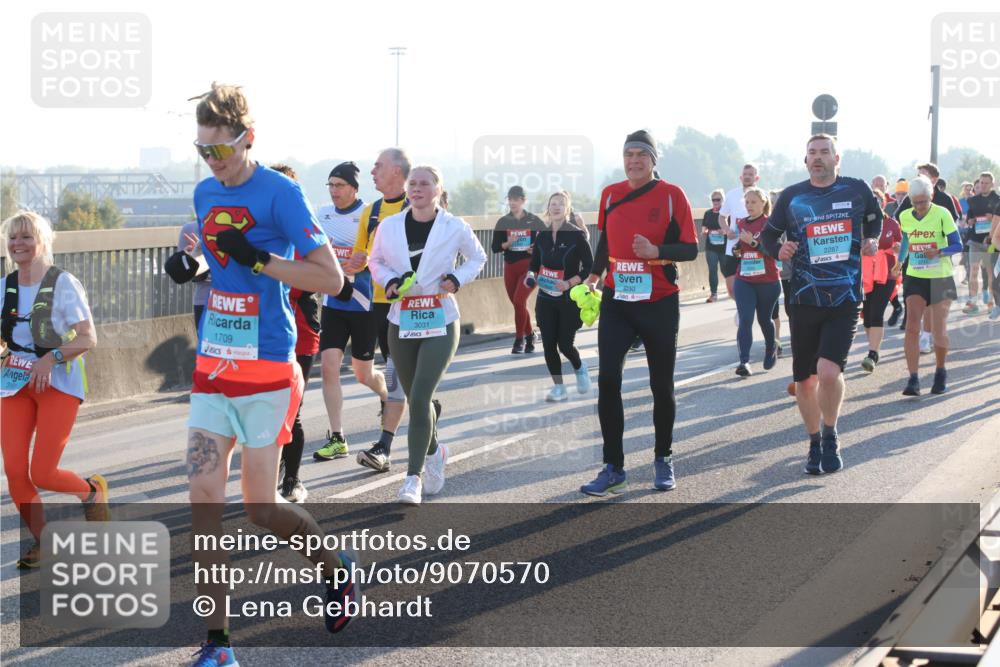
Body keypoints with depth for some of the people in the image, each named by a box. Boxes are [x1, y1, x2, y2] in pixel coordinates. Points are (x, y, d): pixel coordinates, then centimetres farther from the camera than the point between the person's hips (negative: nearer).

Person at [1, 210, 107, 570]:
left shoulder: (63, 283, -9)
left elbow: (88, 338, -13)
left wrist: (52, 357, -27)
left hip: (58, 384, -5)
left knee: (42, 475, -9)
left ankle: (92, 489, 24)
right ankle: (41, 542, 15)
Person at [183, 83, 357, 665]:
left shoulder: (280, 193, -11)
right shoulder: (206, 193, 10)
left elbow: (331, 278, -15)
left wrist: (258, 258, -22)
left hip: (266, 371, -6)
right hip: (212, 365, 6)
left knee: (261, 507, -1)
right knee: (205, 496, -3)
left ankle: (338, 567, 29)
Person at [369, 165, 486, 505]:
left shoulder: (455, 228, -3)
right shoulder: (389, 227, 2)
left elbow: (477, 258, 12)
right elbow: (375, 261, 16)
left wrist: (457, 279, -6)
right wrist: (389, 281, -5)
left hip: (440, 324, -3)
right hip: (401, 323, 3)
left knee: (420, 397, -16)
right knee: (415, 398, 11)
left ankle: (414, 475, -12)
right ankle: (434, 451, 40)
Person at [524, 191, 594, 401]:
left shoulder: (576, 235, -9)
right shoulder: (542, 236, 5)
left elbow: (589, 267, -8)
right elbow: (534, 264, 14)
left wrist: (569, 283, -20)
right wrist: (531, 275, -8)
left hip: (569, 299, -4)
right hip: (546, 299, 4)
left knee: (565, 344, -5)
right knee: (549, 344, 1)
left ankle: (580, 368, 28)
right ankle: (558, 388, 12)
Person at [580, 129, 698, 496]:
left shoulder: (671, 195, -7)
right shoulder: (610, 194, 5)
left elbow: (690, 249, -9)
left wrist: (656, 251, -25)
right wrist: (595, 273, 14)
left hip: (659, 303, -2)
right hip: (616, 301, 3)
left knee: (662, 385, 8)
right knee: (607, 380, -9)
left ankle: (663, 459, 28)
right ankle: (614, 468, -3)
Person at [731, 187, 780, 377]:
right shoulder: (741, 223, 9)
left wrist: (752, 242, -24)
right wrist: (736, 250, -2)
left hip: (767, 281, -3)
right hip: (743, 281, 3)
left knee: (764, 319, 13)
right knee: (745, 320, -11)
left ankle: (771, 348, 42)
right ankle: (744, 362, -18)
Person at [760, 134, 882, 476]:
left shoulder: (857, 190, 1)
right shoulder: (792, 196, 1)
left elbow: (874, 218, 20)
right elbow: (767, 234, 10)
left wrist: (872, 240, 0)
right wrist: (778, 250, -11)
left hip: (845, 298, -2)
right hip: (803, 300, 2)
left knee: (829, 370, -20)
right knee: (804, 380, 7)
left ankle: (830, 435, 5)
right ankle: (815, 443, 29)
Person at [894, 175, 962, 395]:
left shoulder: (942, 214, -10)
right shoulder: (905, 217, 2)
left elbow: (957, 245, -9)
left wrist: (939, 252, -25)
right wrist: (900, 262, 18)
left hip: (940, 278, -2)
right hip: (915, 278, 2)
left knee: (939, 331, 1)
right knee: (912, 327, -12)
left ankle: (941, 372, 25)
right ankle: (913, 379, -13)